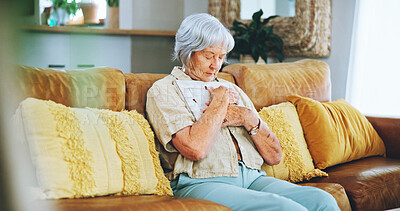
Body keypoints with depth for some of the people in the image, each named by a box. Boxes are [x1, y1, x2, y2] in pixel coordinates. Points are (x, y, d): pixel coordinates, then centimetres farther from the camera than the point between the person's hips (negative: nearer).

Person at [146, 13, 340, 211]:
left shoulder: (232, 90, 24)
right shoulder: (163, 90, 4)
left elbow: (274, 156, 18)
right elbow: (195, 149, -17)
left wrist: (248, 119, 0)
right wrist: (220, 101, -3)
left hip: (252, 178, 6)